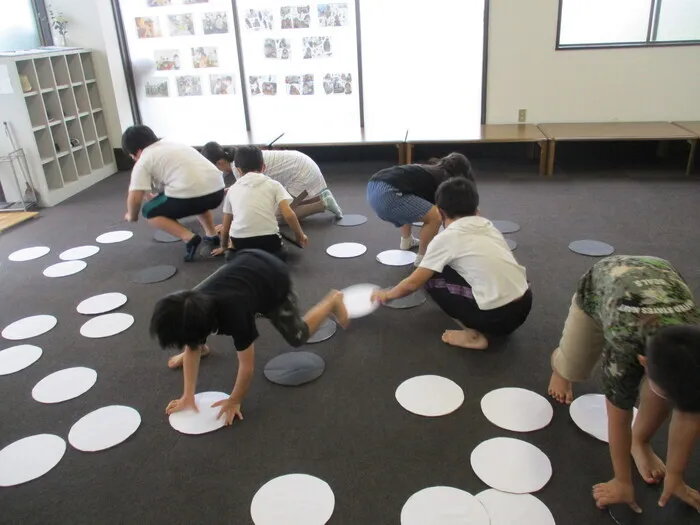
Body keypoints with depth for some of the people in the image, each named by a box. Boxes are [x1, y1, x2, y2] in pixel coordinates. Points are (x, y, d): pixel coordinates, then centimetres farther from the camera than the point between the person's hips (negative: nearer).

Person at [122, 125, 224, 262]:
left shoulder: (143, 161, 6)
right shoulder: (173, 144, 28)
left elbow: (135, 197, -1)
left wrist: (132, 216, 20)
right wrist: (160, 197, 48)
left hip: (190, 195, -7)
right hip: (217, 191, 8)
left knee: (149, 211, 15)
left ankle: (189, 238, -2)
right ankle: (212, 234, 27)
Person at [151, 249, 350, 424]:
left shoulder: (234, 315, -41)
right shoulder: (193, 306, -24)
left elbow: (247, 366, -30)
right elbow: (191, 348, -10)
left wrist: (234, 401, -16)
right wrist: (188, 395, -11)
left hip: (275, 278, -5)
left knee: (298, 337, 6)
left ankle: (333, 300, 27)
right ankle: (202, 348, 28)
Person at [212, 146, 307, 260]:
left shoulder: (232, 189, 16)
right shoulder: (273, 184, 9)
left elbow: (225, 227, 20)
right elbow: (288, 215, -3)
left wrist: (224, 247, 38)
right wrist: (300, 236, 13)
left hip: (240, 242, 2)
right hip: (268, 239, -1)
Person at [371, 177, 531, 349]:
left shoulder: (445, 238, -3)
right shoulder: (488, 225, 14)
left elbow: (413, 284, 4)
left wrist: (387, 295, 24)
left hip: (497, 316, -7)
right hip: (524, 304, 7)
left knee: (433, 278, 8)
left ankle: (473, 336, 3)